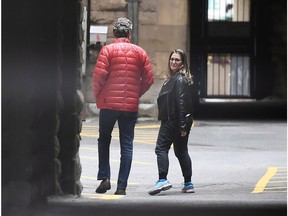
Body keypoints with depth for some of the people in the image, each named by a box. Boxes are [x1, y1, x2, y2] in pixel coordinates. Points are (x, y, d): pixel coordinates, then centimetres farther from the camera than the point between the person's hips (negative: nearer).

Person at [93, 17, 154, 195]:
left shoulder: (108, 50, -4)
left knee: (104, 141, 15)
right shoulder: (140, 52, 6)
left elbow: (99, 75, -11)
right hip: (131, 106, 2)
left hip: (109, 103, -2)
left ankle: (104, 178, 3)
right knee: (127, 145, 6)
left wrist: (97, 95, 4)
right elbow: (149, 79, 5)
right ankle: (122, 186, 2)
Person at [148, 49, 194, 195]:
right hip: (171, 121, 10)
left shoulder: (180, 79, -12)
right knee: (181, 151, 12)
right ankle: (188, 184, 15)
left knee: (161, 148, -10)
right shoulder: (174, 78, 18)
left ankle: (162, 180, -18)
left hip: (173, 122, -10)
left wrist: (182, 126, -23)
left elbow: (182, 103, -19)